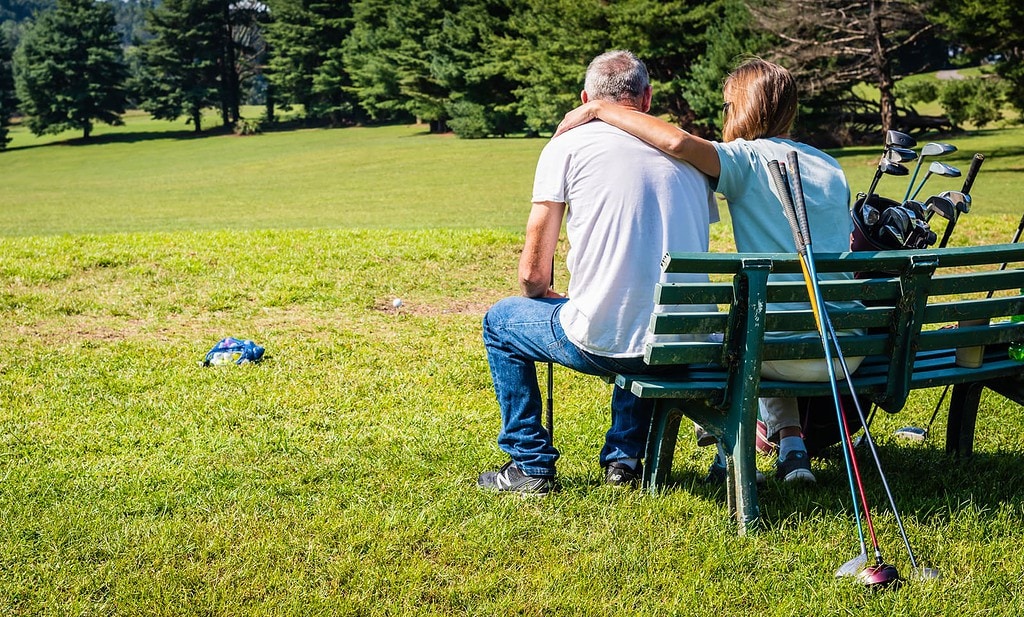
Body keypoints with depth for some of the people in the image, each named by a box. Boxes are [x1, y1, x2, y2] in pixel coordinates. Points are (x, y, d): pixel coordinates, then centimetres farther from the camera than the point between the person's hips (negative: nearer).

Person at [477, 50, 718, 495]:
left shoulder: (567, 145, 0)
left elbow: (533, 273, -1)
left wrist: (540, 294, 25)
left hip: (601, 341, -4)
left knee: (500, 322, 25)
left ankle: (530, 466, 25)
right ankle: (625, 457, 33)